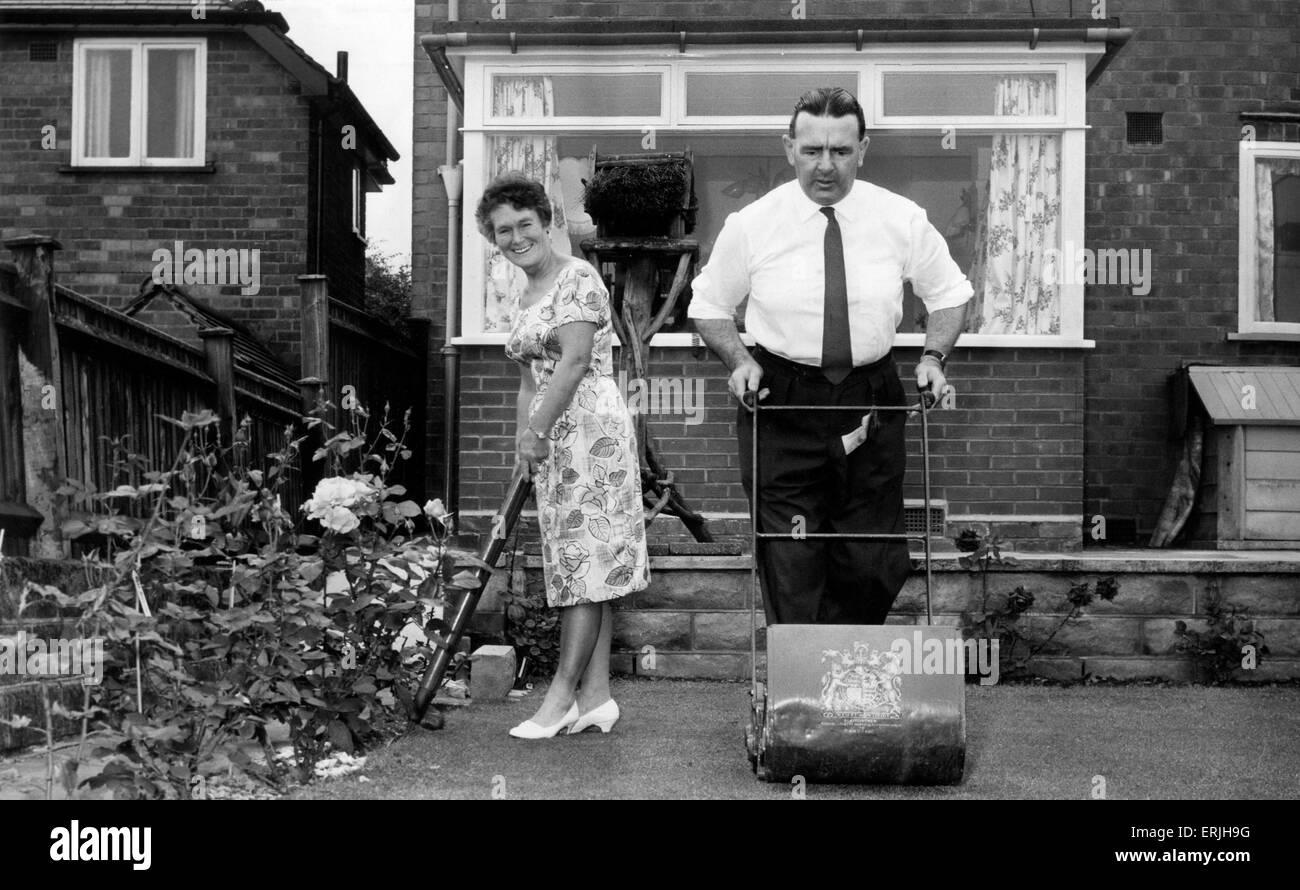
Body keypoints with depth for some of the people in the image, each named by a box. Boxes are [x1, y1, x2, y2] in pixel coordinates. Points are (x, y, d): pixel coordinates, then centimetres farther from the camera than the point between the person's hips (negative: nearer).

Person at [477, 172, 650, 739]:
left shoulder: (578, 278, -7)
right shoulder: (525, 297, 20)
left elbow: (575, 361, -16)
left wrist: (535, 431, -15)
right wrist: (524, 443, 13)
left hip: (590, 427, -9)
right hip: (551, 438, 9)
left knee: (584, 561, -6)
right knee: (584, 565, 7)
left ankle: (562, 696, -3)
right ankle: (595, 697, 10)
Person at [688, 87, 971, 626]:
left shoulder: (902, 220, -2)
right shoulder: (752, 225, -6)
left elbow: (949, 293, 12)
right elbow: (709, 305, 7)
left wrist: (934, 356, -5)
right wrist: (739, 361, -10)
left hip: (871, 404, 2)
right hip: (780, 405, -2)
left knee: (874, 567, 8)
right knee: (791, 566, -4)